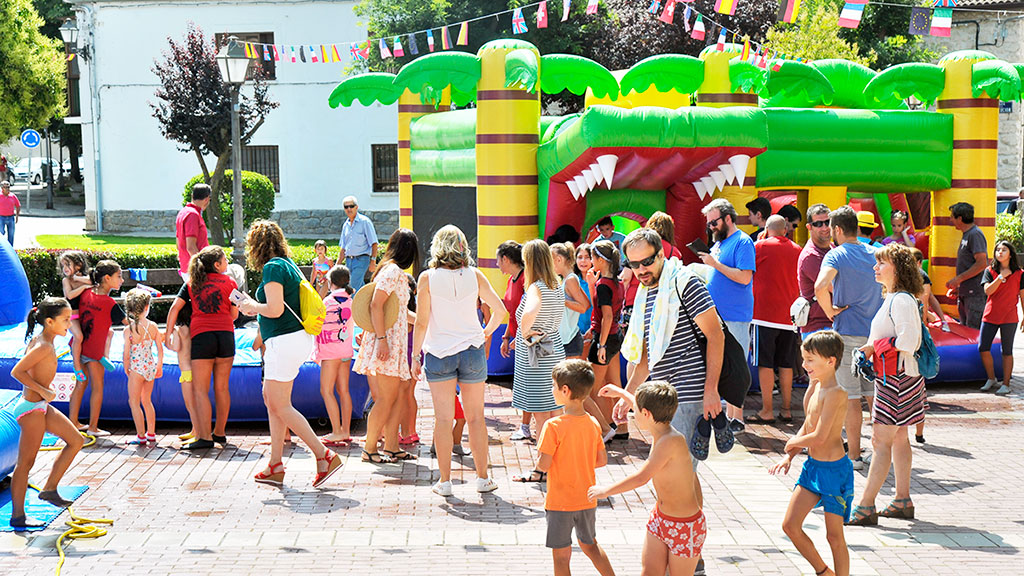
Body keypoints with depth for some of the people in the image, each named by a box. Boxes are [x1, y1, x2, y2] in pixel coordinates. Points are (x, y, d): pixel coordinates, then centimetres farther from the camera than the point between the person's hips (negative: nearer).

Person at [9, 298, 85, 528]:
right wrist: (43, 391, -21)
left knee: (76, 440, 13)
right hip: (32, 407, -10)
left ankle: (50, 489, 18)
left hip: (41, 406, 10)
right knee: (26, 462, -2)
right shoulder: (44, 347, -20)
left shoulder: (41, 341, 9)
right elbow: (16, 372, -24)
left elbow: (25, 369, 19)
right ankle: (18, 516, 6)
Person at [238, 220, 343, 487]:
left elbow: (275, 310, -21)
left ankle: (324, 456, -8)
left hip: (285, 341, -10)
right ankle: (275, 466, 17)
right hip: (298, 338, 10)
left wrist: (251, 306, -3)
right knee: (271, 397, 15)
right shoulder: (289, 264, 15)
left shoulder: (272, 267, -13)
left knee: (280, 405, -5)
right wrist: (255, 308, 22)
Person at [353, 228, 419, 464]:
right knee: (386, 398, -8)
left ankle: (392, 447, 13)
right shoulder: (393, 271, -11)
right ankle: (369, 449, -3)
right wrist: (382, 339, -24)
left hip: (394, 343, 10)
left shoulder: (394, 271, 18)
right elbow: (376, 305, -20)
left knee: (395, 397, 10)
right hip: (387, 342, -10)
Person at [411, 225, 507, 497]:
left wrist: (415, 354, 2)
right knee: (476, 416, 10)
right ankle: (483, 478, 16)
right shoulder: (474, 275, -1)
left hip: (438, 353, -1)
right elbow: (499, 310, 3)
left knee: (443, 419, 4)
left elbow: (421, 323, -8)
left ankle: (444, 481, 7)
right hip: (472, 351, 1)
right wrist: (486, 332, 20)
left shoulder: (427, 278, -6)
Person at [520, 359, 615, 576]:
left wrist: (538, 472, 1)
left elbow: (543, 464, -20)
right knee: (590, 544, 26)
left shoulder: (553, 426, -20)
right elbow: (602, 460, 4)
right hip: (587, 500, 6)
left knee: (561, 555, 6)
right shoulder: (593, 423, -2)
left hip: (560, 502, -6)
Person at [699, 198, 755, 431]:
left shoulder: (743, 242, -9)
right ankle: (726, 414, 16)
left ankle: (737, 418, -1)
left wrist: (716, 264, -17)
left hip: (734, 318, -9)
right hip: (716, 314, 9)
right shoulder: (719, 243, 18)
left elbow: (744, 277, -20)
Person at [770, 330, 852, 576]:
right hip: (812, 466, 8)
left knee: (834, 535, 2)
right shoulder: (815, 387, 6)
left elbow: (819, 436, -25)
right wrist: (789, 456, 6)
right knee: (790, 525, 7)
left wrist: (793, 442, -7)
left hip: (835, 470, -8)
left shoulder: (836, 393, -20)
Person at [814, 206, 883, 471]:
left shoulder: (836, 255, -9)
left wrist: (830, 311, -11)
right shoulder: (876, 254, 9)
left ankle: (854, 456, 3)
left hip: (848, 332, -5)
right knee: (875, 394, 13)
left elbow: (820, 287, -27)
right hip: (876, 334, 5)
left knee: (851, 397, 0)